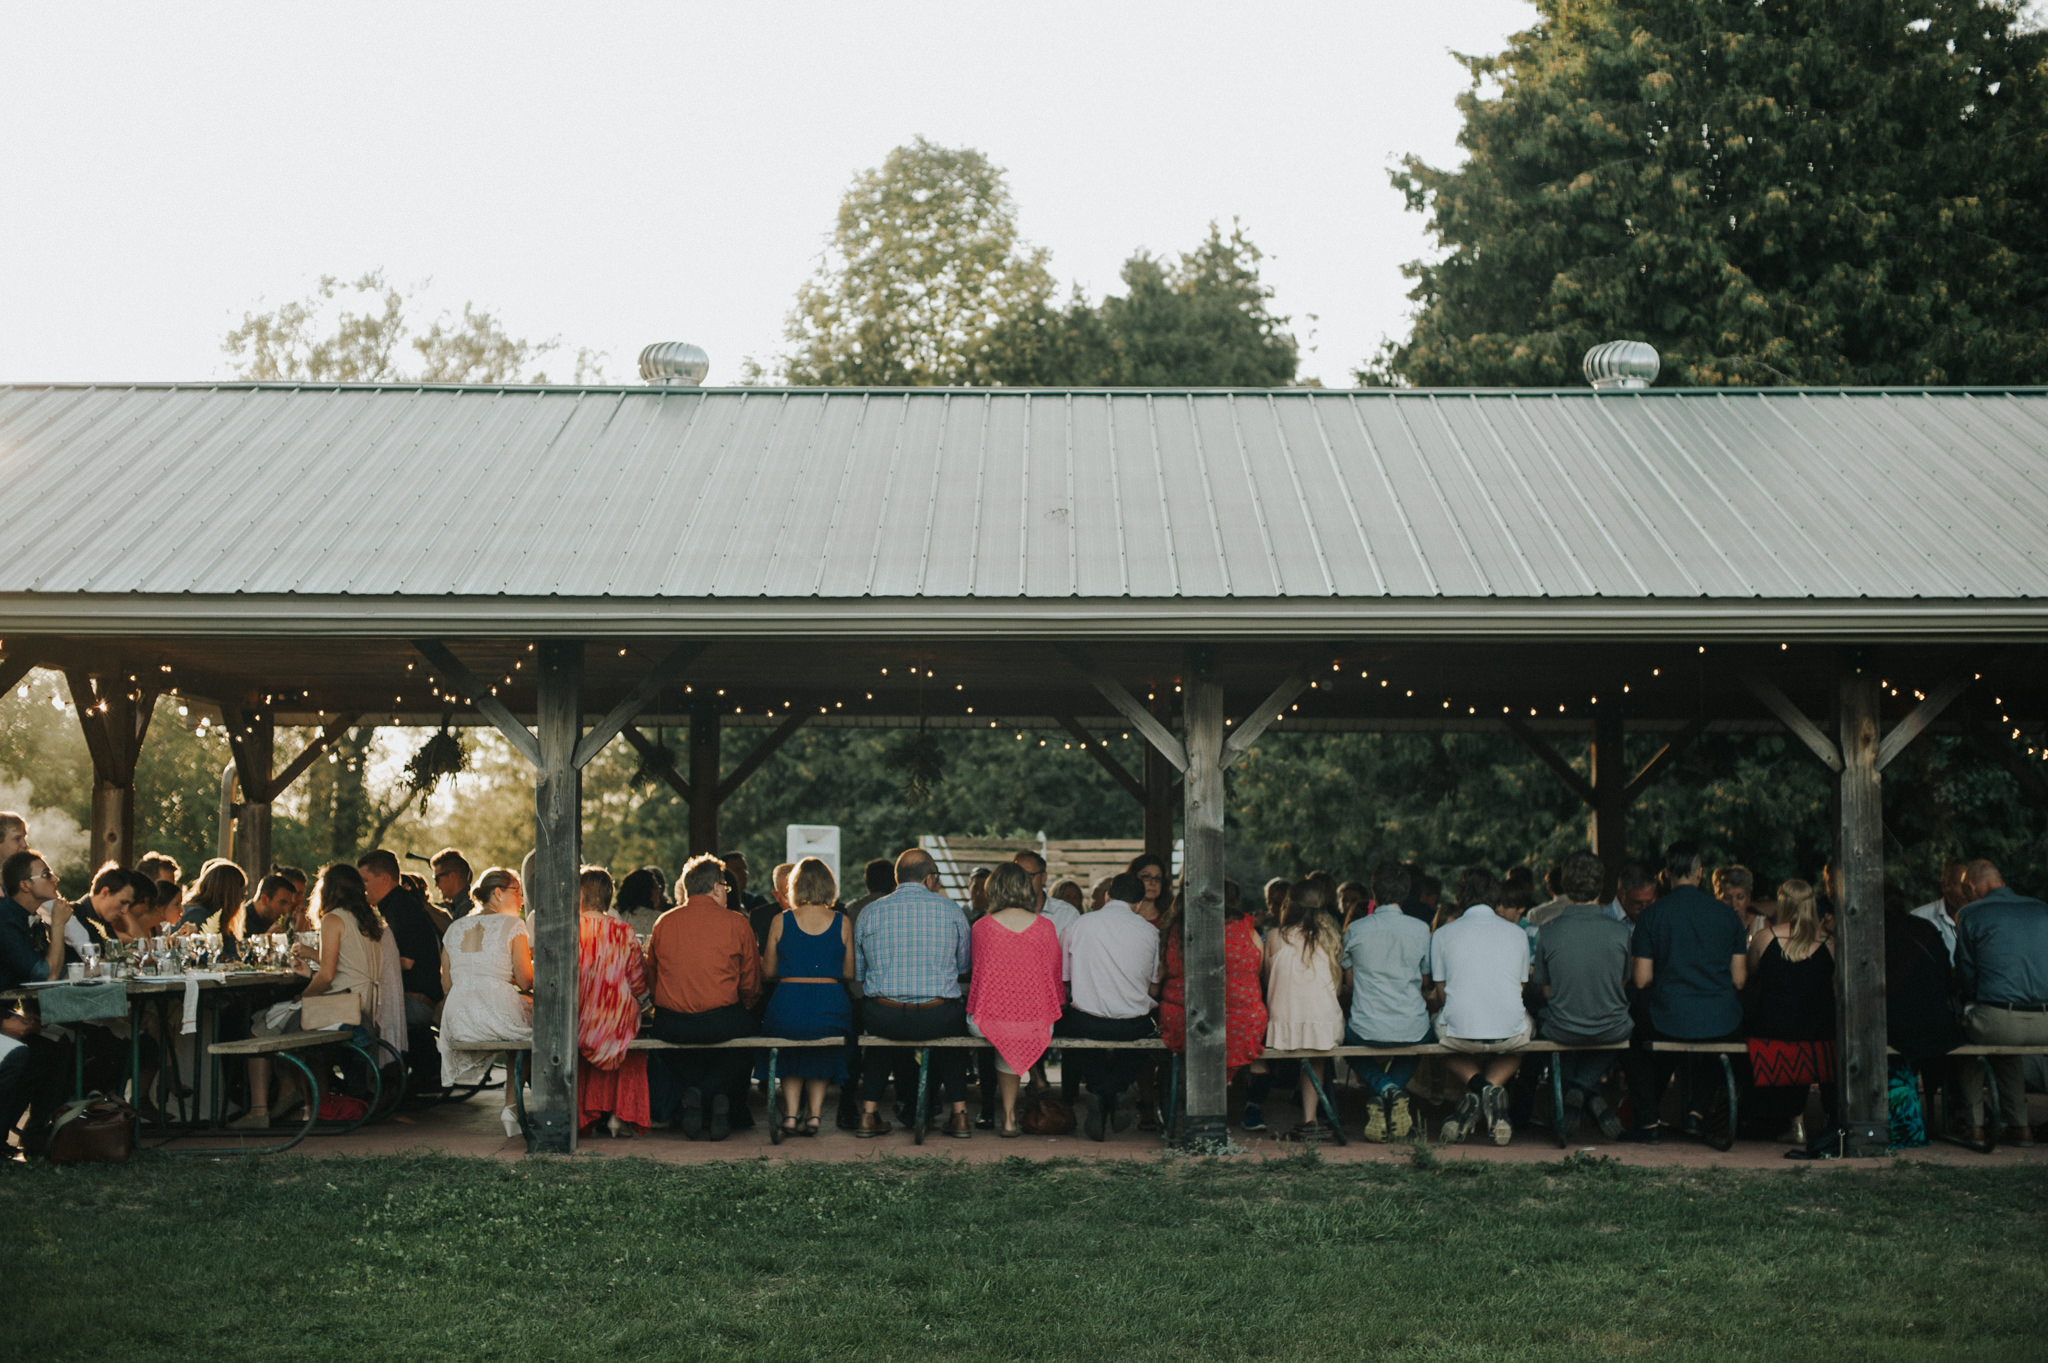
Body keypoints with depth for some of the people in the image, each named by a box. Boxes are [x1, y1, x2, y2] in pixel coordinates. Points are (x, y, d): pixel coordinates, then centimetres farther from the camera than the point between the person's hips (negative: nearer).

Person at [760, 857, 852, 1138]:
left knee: (790, 1053, 31)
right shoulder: (841, 922, 1)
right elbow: (849, 973, 7)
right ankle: (814, 1112, 23)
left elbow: (769, 972, 7)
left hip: (787, 1009, 0)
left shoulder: (781, 920, 0)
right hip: (831, 1008, 0)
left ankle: (791, 1113, 19)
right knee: (824, 1054, 32)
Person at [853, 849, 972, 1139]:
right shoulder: (951, 910, 2)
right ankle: (959, 1114, 29)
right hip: (938, 1019, 0)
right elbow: (964, 966, 13)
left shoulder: (870, 913, 4)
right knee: (952, 1032, 35)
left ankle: (869, 1115, 28)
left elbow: (858, 972, 11)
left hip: (885, 1018, 1)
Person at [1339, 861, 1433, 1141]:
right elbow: (1423, 979, 13)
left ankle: (1383, 1088, 3)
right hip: (1412, 1030, 2)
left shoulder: (1355, 930, -3)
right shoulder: (1421, 929, -1)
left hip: (1366, 1030, -2)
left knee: (1346, 1036, 34)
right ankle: (1397, 1092, 6)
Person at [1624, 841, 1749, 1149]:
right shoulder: (1726, 914, 1)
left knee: (1638, 1043, 31)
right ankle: (1700, 1109, 24)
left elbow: (1641, 980, -6)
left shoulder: (1651, 916, -5)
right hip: (1722, 1025, 2)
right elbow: (1740, 979, 3)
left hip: (1670, 1022, -2)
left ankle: (1647, 1123, 28)